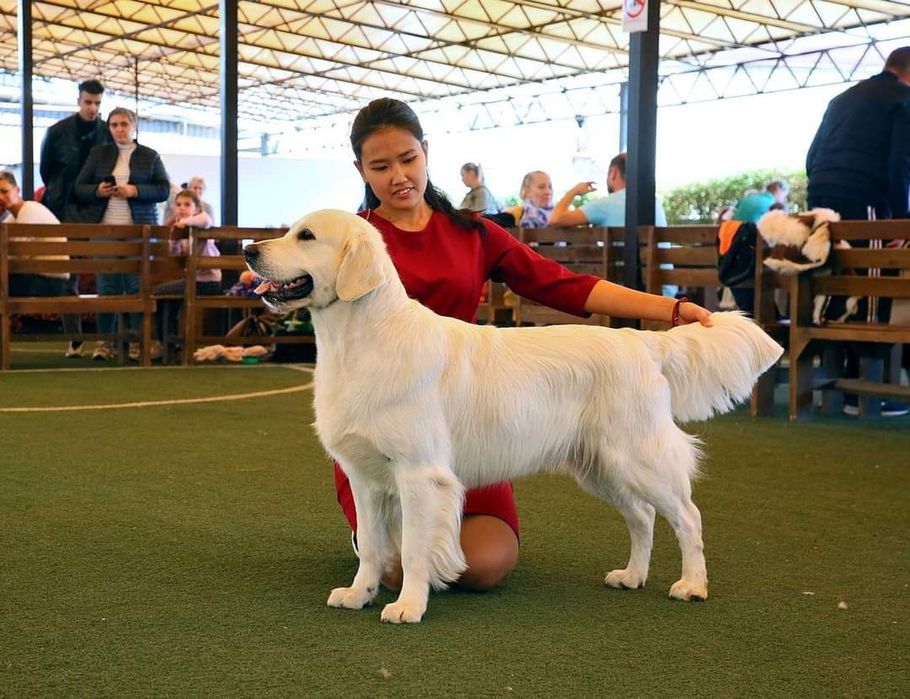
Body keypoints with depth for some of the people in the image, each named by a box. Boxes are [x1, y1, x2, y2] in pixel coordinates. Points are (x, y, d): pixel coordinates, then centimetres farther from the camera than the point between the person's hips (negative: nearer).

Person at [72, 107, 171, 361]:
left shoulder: (150, 156, 9)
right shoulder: (97, 153, 13)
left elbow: (164, 190, 3)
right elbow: (79, 188, 12)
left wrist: (135, 191, -11)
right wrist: (97, 190, -9)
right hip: (104, 228, 1)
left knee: (137, 286, -2)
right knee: (106, 287, 0)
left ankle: (138, 341, 3)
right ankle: (104, 341, 4)